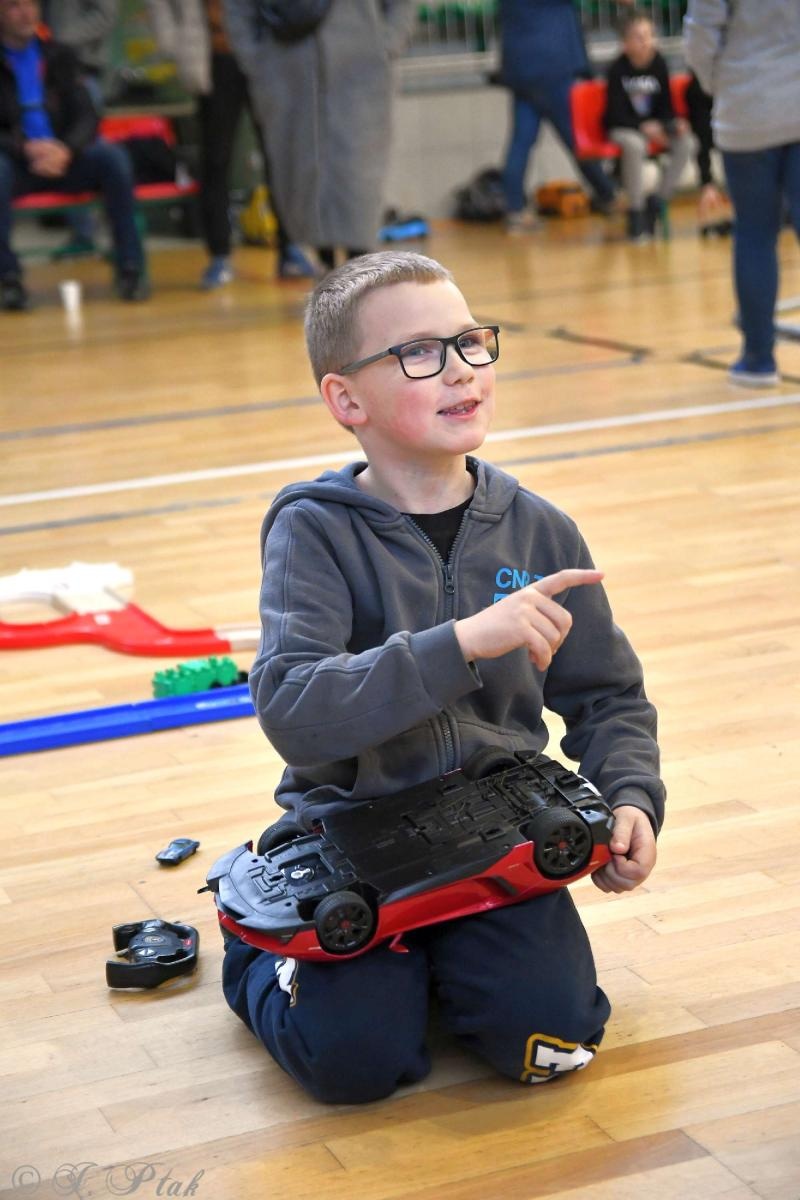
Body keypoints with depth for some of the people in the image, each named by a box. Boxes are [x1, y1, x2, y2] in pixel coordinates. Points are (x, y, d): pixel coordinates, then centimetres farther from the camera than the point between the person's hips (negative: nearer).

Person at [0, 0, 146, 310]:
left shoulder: (59, 56, 11)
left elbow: (86, 117, 3)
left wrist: (65, 150, -19)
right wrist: (26, 148, -25)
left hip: (61, 158, 3)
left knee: (113, 157, -25)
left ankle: (130, 267, -19)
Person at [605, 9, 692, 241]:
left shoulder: (658, 63, -3)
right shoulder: (618, 69, -14)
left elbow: (666, 106, 3)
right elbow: (616, 113, -16)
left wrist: (675, 123, -18)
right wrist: (644, 127, -30)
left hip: (654, 125, 4)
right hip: (623, 128, -4)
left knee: (685, 142, -23)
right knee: (635, 145, -38)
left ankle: (658, 200, -10)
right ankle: (636, 212, -26)